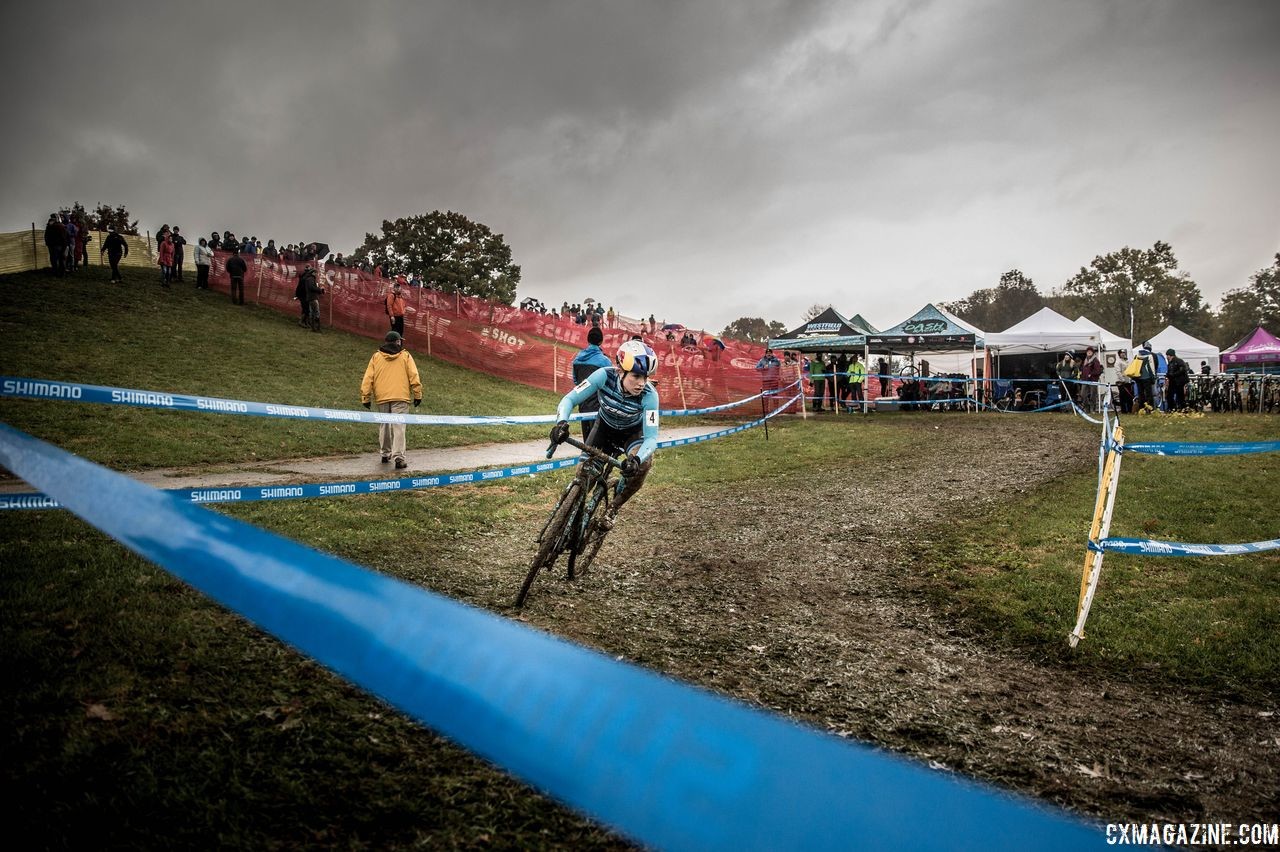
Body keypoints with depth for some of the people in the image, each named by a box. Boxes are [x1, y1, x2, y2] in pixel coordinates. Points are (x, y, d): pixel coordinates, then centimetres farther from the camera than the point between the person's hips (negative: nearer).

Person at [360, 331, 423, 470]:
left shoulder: (376, 357, 9)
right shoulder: (405, 356, 6)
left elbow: (368, 378, 5)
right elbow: (414, 377, -1)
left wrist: (366, 397, 8)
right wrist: (417, 394, 3)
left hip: (381, 398, 2)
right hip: (400, 397, -2)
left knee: (384, 426, 18)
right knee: (398, 427, -6)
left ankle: (386, 454, 27)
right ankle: (399, 457, -17)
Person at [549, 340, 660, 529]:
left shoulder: (649, 395, -35)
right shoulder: (604, 376, -34)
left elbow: (651, 437, -37)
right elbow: (569, 399, -30)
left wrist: (636, 459, -57)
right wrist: (561, 422, -51)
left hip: (633, 432, -1)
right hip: (605, 426, 2)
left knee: (643, 463, -30)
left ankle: (613, 509, -7)